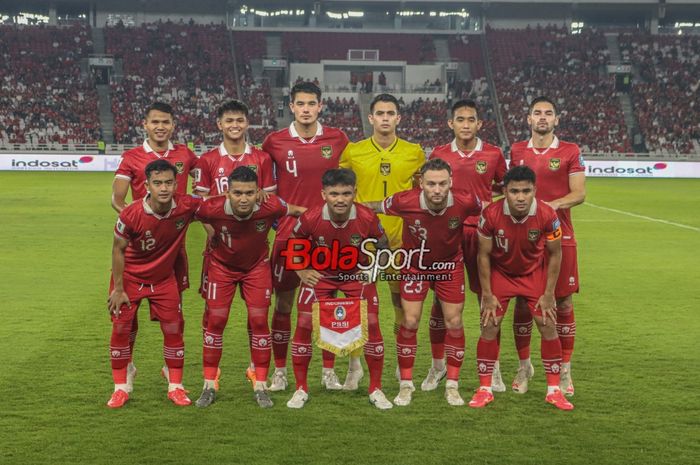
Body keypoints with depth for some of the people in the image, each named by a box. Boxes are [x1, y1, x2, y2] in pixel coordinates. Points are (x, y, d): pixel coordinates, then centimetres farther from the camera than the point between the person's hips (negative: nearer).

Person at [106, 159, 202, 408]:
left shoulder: (186, 206, -24)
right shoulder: (130, 215, -29)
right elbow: (118, 250, -14)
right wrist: (118, 289, -10)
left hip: (164, 278, 2)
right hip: (130, 277, -2)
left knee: (173, 329, 3)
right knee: (121, 329, 0)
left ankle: (175, 387, 18)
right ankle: (121, 388, 15)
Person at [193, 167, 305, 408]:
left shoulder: (270, 207, -31)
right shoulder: (212, 208, -33)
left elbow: (299, 212, -9)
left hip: (257, 266, 0)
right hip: (222, 266, 0)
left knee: (259, 322, -3)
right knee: (215, 322, -1)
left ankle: (260, 386, 10)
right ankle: (209, 386, 12)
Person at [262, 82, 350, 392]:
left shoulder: (337, 140, 2)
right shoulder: (275, 142, 0)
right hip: (288, 232, 0)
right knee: (283, 302, 4)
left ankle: (329, 372, 16)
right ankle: (279, 372, 15)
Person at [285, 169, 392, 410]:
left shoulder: (367, 218, -26)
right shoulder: (310, 218, -27)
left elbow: (383, 246, -2)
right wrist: (301, 271, -9)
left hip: (357, 274, 0)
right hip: (320, 275, 0)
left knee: (372, 324, -9)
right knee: (304, 324, -9)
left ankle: (376, 389, 8)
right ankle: (301, 389, 8)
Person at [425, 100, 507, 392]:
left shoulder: (494, 154, 4)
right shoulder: (438, 155, 6)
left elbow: (504, 190, 15)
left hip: (482, 233, -1)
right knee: (441, 299, 3)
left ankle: (493, 368, 13)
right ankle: (438, 366, 17)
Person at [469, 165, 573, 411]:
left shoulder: (547, 215, -26)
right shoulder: (491, 214, -27)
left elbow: (554, 254, -11)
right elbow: (484, 255, -13)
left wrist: (548, 294, -10)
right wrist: (487, 295, -11)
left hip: (534, 273, 1)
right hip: (500, 272, 0)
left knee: (548, 326, -5)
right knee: (489, 326, -7)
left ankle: (554, 390, 8)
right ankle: (484, 389, 6)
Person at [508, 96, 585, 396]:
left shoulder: (570, 152, 1)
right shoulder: (516, 151, 9)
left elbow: (579, 194, -4)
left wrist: (553, 205, -21)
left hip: (559, 235, -2)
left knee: (564, 302, 2)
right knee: (522, 302, 4)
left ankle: (564, 370, 13)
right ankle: (523, 366, 19)